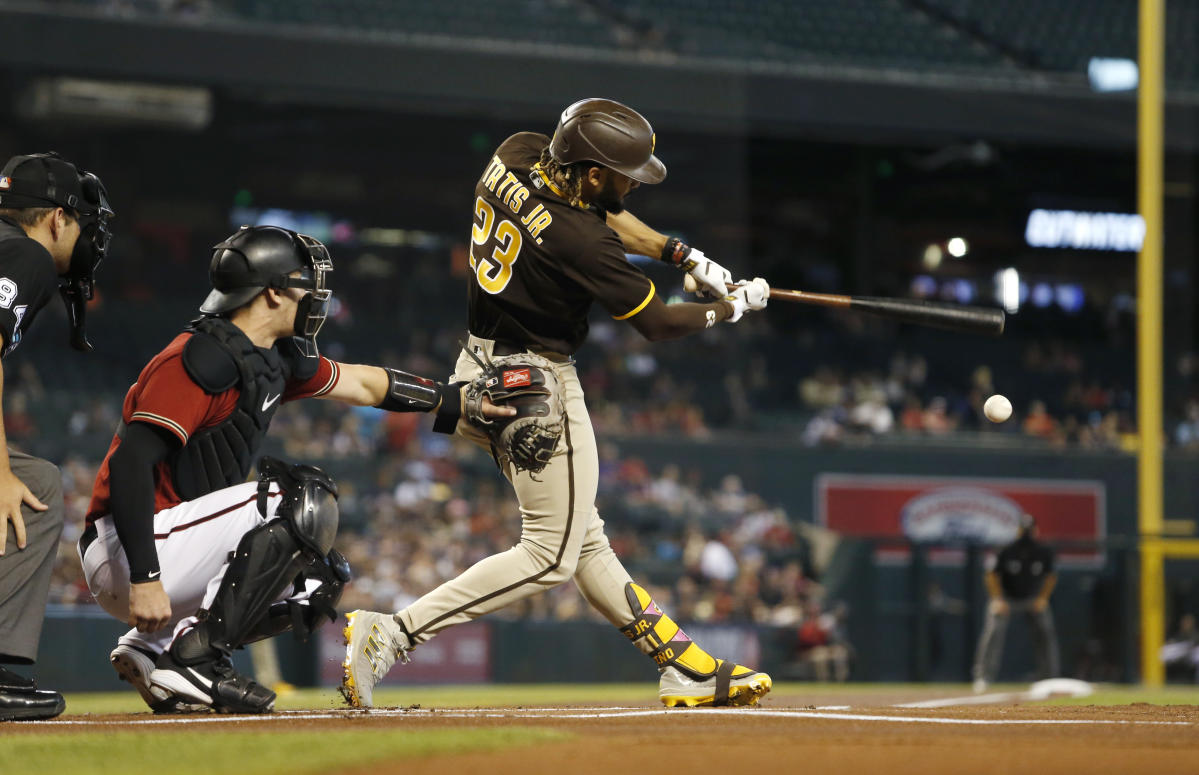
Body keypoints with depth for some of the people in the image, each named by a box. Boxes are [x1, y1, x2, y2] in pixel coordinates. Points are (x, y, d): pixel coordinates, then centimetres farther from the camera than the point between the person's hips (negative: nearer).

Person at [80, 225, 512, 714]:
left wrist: (460, 401, 26)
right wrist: (144, 580, -31)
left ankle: (153, 646, 7)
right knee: (304, 503, -18)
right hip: (124, 554, -10)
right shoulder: (199, 361, -18)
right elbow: (130, 462, -26)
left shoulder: (276, 360, 12)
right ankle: (196, 656, -17)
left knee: (320, 578, 16)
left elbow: (360, 383, 27)